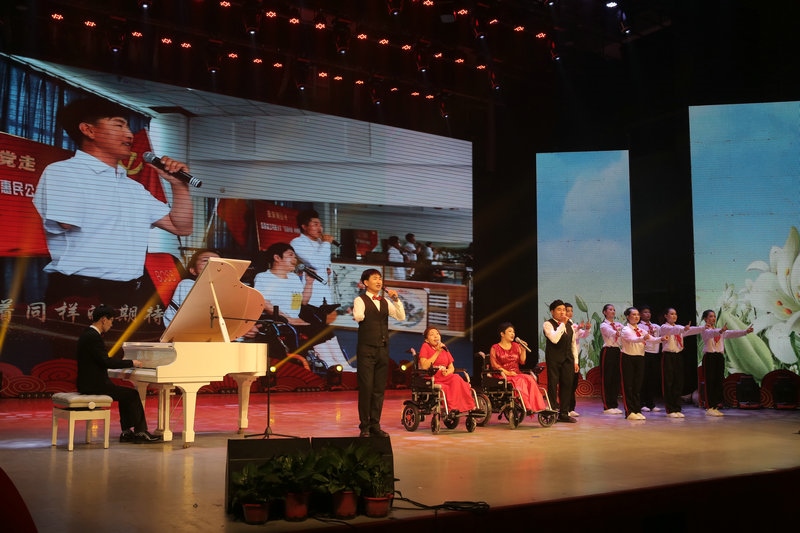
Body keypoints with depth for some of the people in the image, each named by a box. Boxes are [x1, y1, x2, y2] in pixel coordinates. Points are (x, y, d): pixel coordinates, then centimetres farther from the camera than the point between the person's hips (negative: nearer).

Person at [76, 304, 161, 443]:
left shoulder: (88, 334, 13)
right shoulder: (93, 337, -19)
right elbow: (106, 362, -23)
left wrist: (126, 363, 13)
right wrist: (131, 363, -12)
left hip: (89, 383, 10)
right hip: (93, 386, -10)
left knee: (126, 394, 16)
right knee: (132, 395, -3)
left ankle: (126, 432, 14)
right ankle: (141, 432, 5)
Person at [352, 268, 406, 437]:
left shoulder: (385, 302, 14)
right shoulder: (360, 300, -3)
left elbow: (401, 317, 4)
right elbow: (358, 317, -19)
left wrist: (396, 300, -5)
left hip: (383, 349, 6)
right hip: (366, 349, -5)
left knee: (379, 389, 8)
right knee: (366, 388, -3)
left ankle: (375, 425, 17)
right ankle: (364, 427, 6)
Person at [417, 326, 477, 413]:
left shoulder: (444, 348, 19)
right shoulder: (425, 347, 2)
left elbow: (451, 368, 16)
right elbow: (424, 366, -12)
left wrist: (447, 372, -9)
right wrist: (437, 352, -11)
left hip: (444, 377, 5)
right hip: (431, 379, -5)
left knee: (456, 379, -28)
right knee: (445, 388, -35)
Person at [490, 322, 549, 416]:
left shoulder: (516, 346, 21)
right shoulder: (495, 348, 7)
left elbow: (522, 361, 14)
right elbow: (494, 364, -5)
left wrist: (523, 350, -1)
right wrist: (507, 372, -16)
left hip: (517, 374, 4)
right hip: (503, 376, -4)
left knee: (530, 379, -28)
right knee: (520, 381, -33)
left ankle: (534, 406, -35)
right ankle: (527, 407, -38)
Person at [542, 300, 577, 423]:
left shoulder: (569, 326, 15)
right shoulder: (548, 324, -6)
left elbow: (573, 343, 19)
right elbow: (554, 339, -23)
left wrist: (575, 361, 14)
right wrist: (562, 324, -16)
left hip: (567, 359, 6)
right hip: (554, 359, -6)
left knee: (567, 385, 6)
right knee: (553, 386, -3)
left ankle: (564, 413, 13)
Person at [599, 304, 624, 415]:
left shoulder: (618, 324, 15)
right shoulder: (603, 325, -5)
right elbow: (612, 333, -24)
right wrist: (617, 332, -43)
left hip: (617, 351, 6)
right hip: (607, 351, -6)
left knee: (616, 379, 8)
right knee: (607, 379, -2)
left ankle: (615, 405, 15)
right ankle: (607, 406, 2)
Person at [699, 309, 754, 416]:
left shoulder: (720, 331, 18)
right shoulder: (705, 330, -2)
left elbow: (733, 333, 4)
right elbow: (711, 333, -25)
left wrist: (745, 331, -12)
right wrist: (720, 331, -45)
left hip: (720, 357, 6)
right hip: (709, 357, -6)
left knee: (719, 382, 5)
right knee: (710, 382, -6)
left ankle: (715, 407, 10)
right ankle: (709, 408, -4)